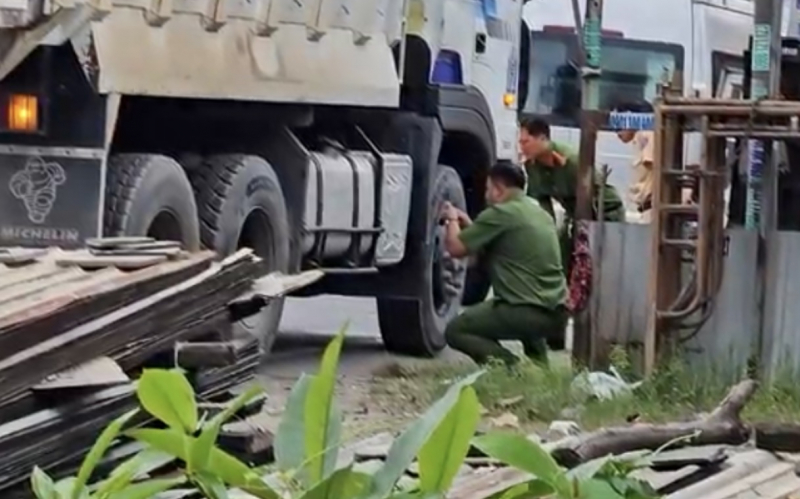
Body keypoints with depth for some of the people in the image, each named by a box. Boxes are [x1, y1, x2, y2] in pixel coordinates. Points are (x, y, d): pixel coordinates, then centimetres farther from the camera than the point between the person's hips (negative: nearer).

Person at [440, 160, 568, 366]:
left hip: (527, 312, -8)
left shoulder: (500, 213, -7)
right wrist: (469, 225, 27)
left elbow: (455, 248, -1)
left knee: (455, 331, 6)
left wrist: (452, 220, 16)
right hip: (558, 314, 8)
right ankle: (539, 363, 21)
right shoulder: (541, 214, 18)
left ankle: (509, 364, -13)